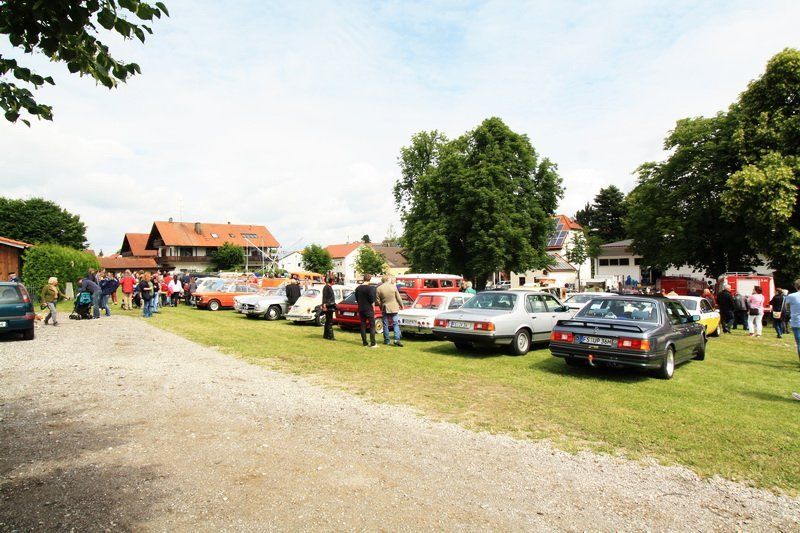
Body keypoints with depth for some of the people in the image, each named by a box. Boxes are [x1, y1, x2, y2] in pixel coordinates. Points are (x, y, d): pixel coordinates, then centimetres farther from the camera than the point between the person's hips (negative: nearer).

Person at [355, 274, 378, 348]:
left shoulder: (358, 288, 7)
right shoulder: (370, 288, -14)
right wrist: (373, 307, -3)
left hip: (361, 309, 6)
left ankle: (364, 342, 13)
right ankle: (373, 343, -5)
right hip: (369, 309, -6)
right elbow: (372, 299, -15)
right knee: (372, 326, -1)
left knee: (363, 326, 11)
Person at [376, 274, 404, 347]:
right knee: (396, 324, 4)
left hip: (385, 308, 0)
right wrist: (401, 305, 14)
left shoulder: (379, 289, -6)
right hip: (394, 308, 0)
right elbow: (398, 297, -1)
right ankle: (396, 339, -8)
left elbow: (378, 300, -2)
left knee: (385, 325, 10)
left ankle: (386, 340, 15)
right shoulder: (393, 286, -6)